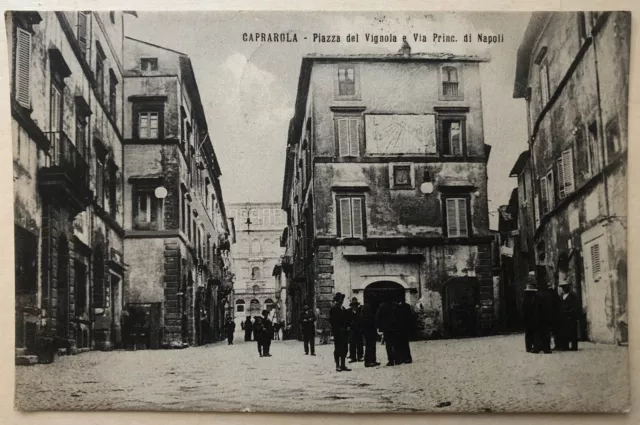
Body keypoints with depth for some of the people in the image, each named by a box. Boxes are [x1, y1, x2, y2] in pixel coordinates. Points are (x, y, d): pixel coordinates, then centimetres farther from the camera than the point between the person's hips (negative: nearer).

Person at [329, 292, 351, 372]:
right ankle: (337, 366, 2)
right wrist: (339, 328, -16)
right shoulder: (333, 309, -6)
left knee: (344, 349, 8)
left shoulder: (343, 309, 17)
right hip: (337, 332, -7)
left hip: (344, 332, 7)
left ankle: (343, 365, 13)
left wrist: (347, 327, 4)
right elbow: (331, 321, -12)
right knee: (337, 349, -2)